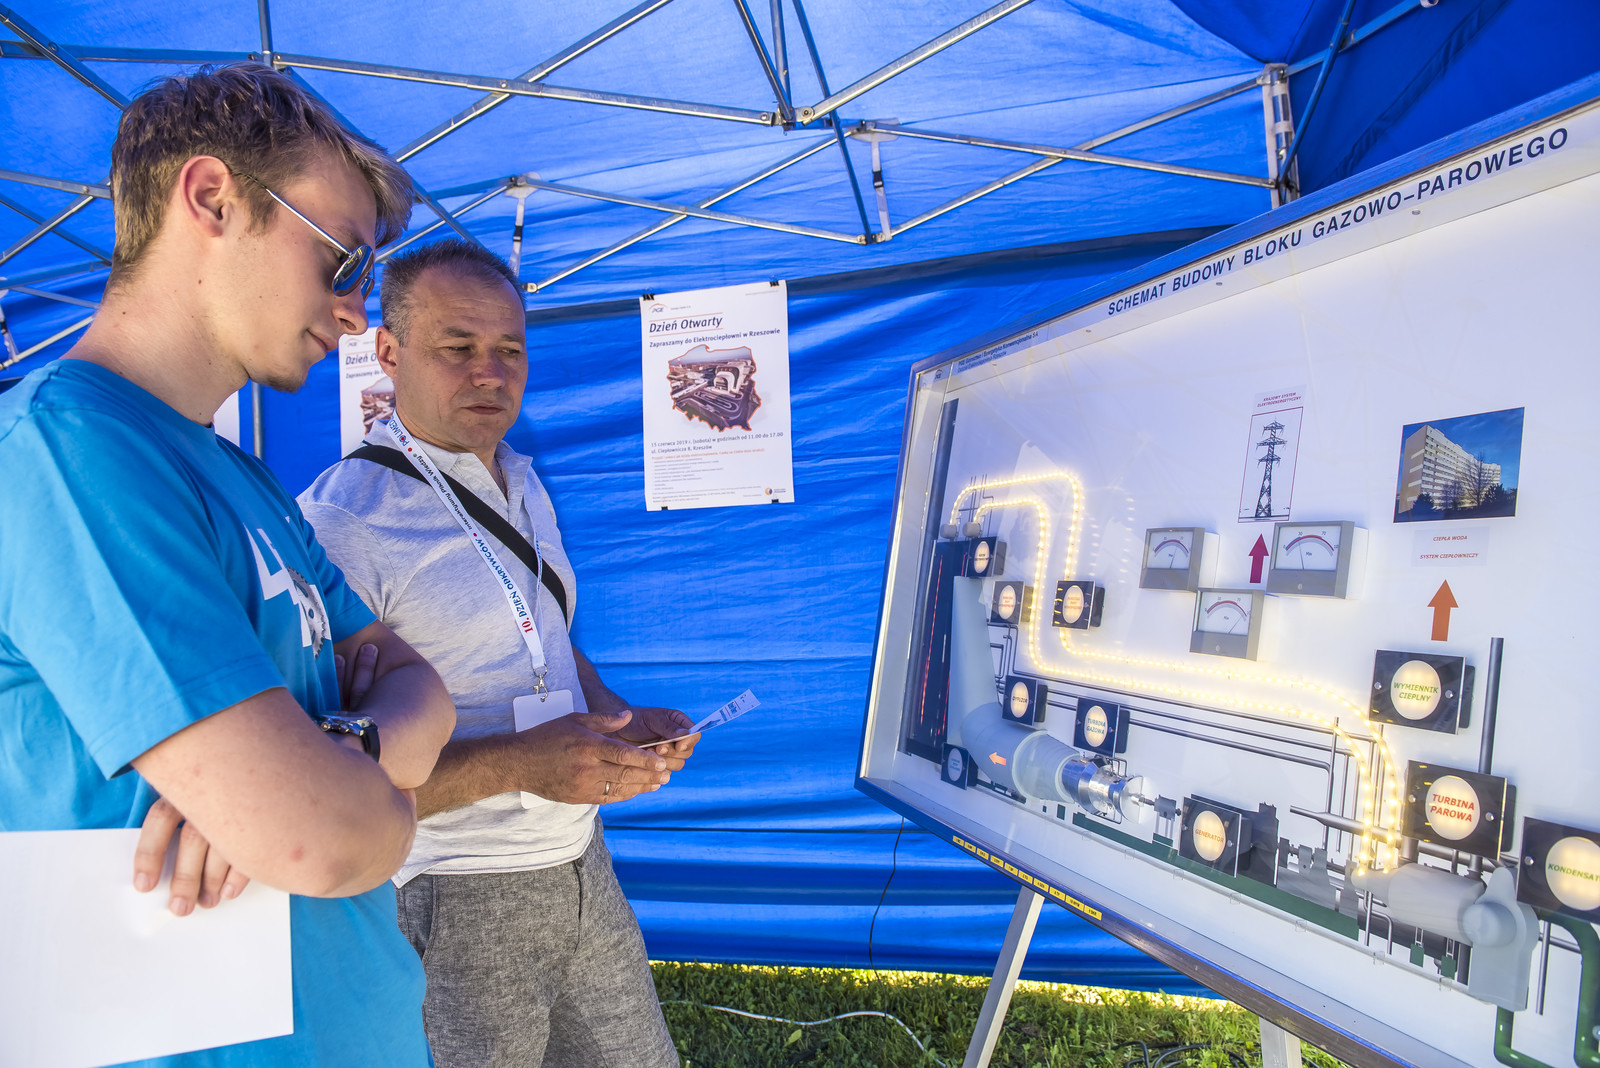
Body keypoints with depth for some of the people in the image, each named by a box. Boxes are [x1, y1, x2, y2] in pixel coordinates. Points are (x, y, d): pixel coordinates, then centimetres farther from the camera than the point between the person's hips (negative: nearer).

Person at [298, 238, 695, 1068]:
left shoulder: (524, 486, 8)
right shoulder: (343, 517, -19)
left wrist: (619, 720, 2)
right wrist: (515, 763, -29)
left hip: (579, 864, 8)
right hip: (453, 901, -7)